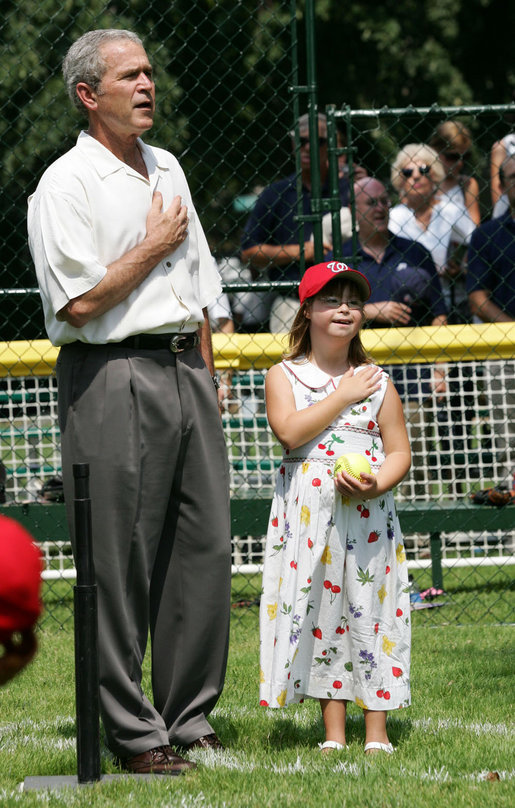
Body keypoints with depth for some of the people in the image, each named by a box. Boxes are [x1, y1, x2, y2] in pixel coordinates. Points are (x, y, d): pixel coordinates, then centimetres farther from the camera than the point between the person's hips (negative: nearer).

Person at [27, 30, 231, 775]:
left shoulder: (167, 169, 18)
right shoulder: (67, 184, -7)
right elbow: (81, 302, -16)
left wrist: (206, 379, 17)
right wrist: (154, 247, -6)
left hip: (185, 371, 7)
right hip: (112, 377, -7)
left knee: (205, 547, 5)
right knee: (119, 565, -4)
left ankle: (188, 720, 13)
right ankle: (132, 734, 1)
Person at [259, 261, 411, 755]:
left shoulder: (375, 381, 8)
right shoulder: (284, 376, 5)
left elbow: (399, 451, 7)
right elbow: (289, 431, -13)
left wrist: (375, 485, -13)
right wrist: (342, 398, -8)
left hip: (366, 511, 1)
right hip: (307, 509, -1)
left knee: (368, 610, -1)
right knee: (316, 611, 0)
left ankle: (376, 732, 4)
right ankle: (333, 732, 7)